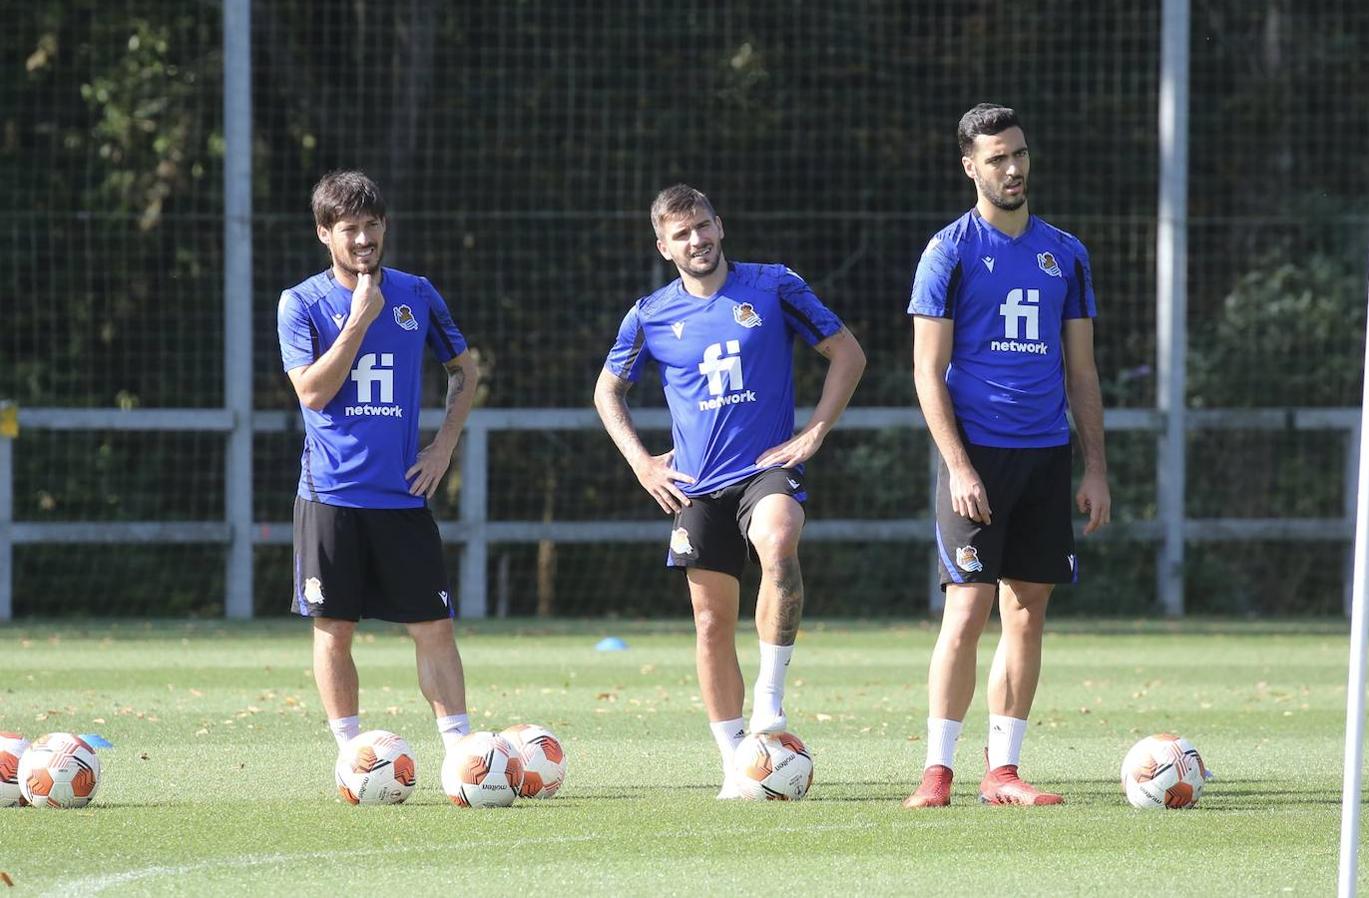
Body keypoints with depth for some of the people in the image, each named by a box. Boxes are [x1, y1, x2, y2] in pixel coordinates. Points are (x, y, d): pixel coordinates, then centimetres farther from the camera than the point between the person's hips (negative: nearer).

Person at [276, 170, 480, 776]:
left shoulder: (416, 295, 8)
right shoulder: (302, 304, 0)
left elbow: (463, 370, 19)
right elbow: (313, 391, -12)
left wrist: (446, 442, 7)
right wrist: (359, 322, -16)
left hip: (403, 493, 2)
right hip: (330, 494, -2)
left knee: (433, 626, -3)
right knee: (333, 628, 0)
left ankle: (460, 748, -2)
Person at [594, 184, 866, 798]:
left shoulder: (773, 288, 0)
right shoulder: (651, 315, 6)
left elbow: (847, 355, 5)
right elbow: (608, 390, 21)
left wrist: (812, 436, -2)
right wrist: (642, 464, 8)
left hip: (768, 469, -3)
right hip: (697, 488, 3)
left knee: (778, 544, -35)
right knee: (712, 622, 2)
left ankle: (770, 697, -26)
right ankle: (734, 763, 11)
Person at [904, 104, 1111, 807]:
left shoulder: (1064, 254, 12)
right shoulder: (951, 251, -2)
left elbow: (1082, 372, 15)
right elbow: (929, 372, -5)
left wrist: (1095, 471, 8)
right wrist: (959, 467, -14)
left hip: (1046, 458, 5)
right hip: (977, 456, -5)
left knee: (1027, 614, 4)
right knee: (968, 610, -11)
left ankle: (1002, 770, 9)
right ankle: (937, 770, -6)